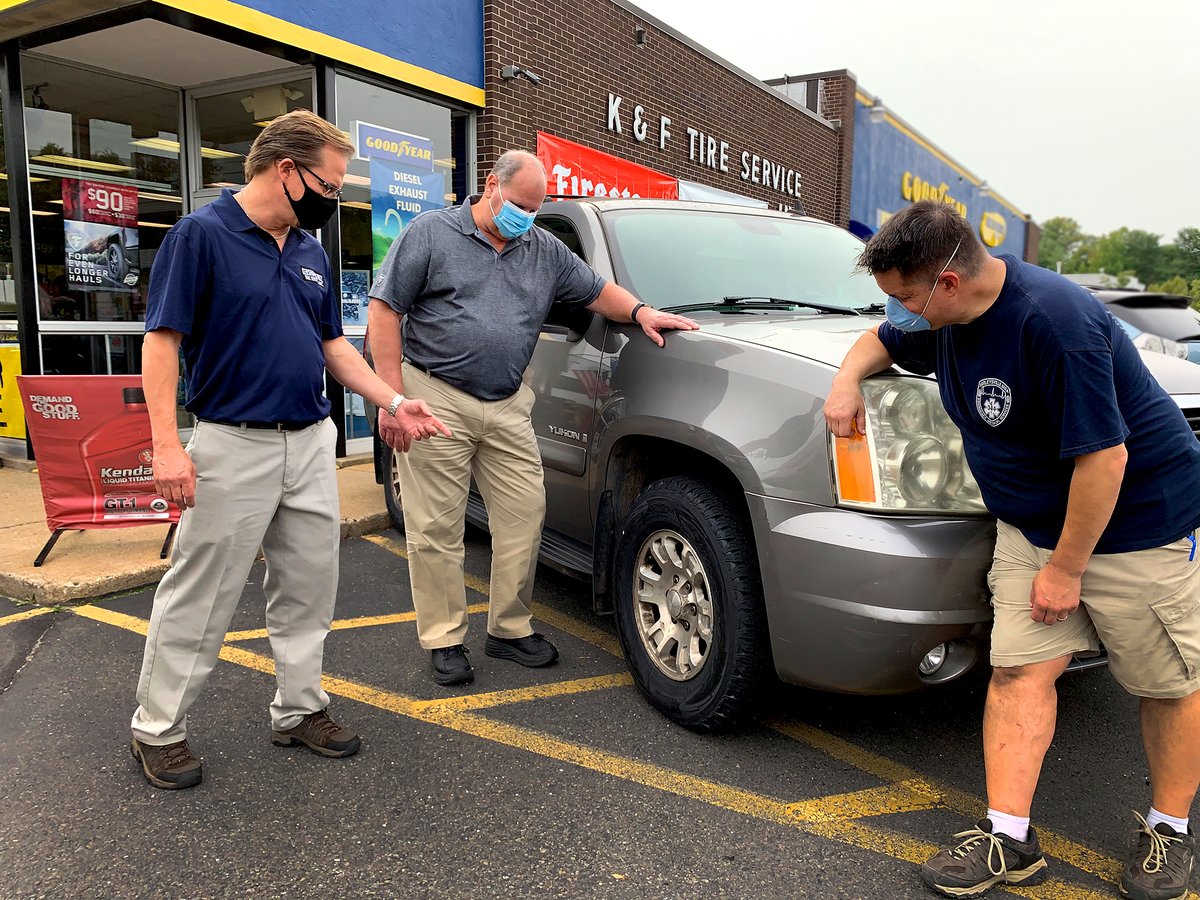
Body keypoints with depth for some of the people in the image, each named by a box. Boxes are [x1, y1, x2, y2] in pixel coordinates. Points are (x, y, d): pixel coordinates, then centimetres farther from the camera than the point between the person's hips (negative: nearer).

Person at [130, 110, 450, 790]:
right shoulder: (203, 234, -9)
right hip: (234, 446, -6)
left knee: (310, 588, 13)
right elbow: (162, 341, -11)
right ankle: (159, 728, 22)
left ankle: (301, 708, 28)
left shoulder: (312, 251, 11)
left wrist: (395, 404, 7)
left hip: (312, 445, 7)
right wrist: (167, 446, -18)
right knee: (200, 598, 4)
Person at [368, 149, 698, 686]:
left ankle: (510, 629, 17)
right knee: (436, 527, -1)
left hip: (508, 406, 5)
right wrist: (393, 395, -11)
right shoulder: (431, 234, 1)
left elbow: (597, 291, 21)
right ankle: (444, 641, 11)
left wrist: (639, 311, -1)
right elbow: (384, 310, -3)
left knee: (524, 516, 2)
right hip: (437, 400, -4)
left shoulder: (545, 250, 15)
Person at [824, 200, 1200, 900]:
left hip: (1139, 521, -6)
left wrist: (1066, 567, -21)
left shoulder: (1055, 322, -30)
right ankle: (1009, 837, 5)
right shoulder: (945, 317, -3)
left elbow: (1103, 454, -28)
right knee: (1021, 669, -1)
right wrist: (848, 379, -3)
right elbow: (884, 340, 19)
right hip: (1031, 522, 7)